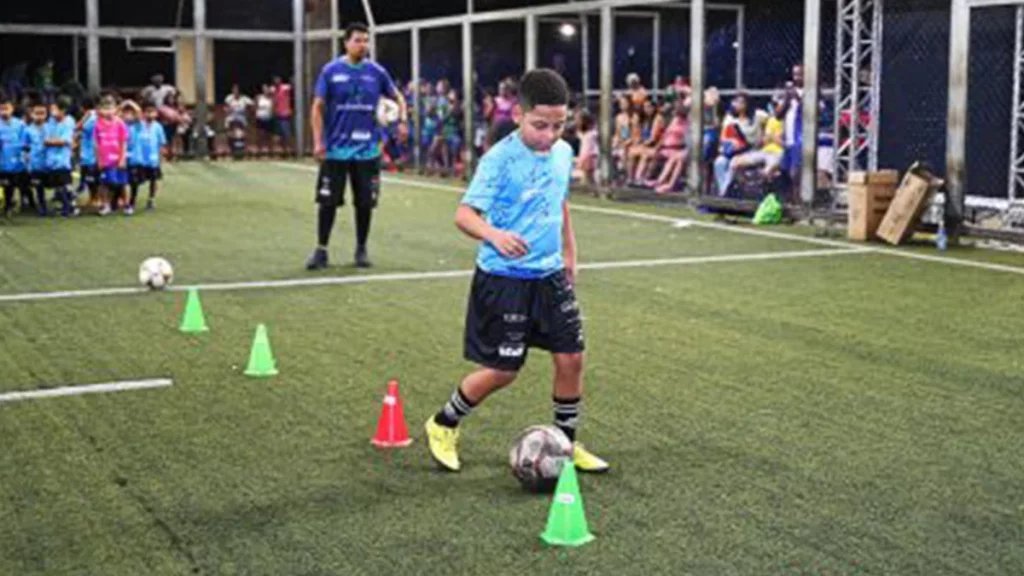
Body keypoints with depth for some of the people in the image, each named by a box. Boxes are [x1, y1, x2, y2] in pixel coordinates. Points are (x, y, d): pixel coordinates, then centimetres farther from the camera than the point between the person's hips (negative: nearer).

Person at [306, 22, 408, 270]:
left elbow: (397, 96, 15)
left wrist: (402, 118, -5)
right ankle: (321, 250, 12)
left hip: (367, 150, 2)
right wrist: (318, 142, -8)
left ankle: (361, 249, 20)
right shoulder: (331, 71, -2)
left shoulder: (376, 72, 3)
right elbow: (318, 107, 0)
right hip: (335, 149, -2)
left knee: (365, 203, 5)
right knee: (328, 201, 1)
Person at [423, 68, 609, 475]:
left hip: (551, 276, 6)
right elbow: (465, 214, -23)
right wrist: (494, 235, -42)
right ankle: (443, 426, 23)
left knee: (571, 357, 4)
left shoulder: (564, 153, 3)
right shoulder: (499, 160, -18)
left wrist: (569, 251, 23)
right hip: (503, 279, -6)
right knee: (502, 370, -1)